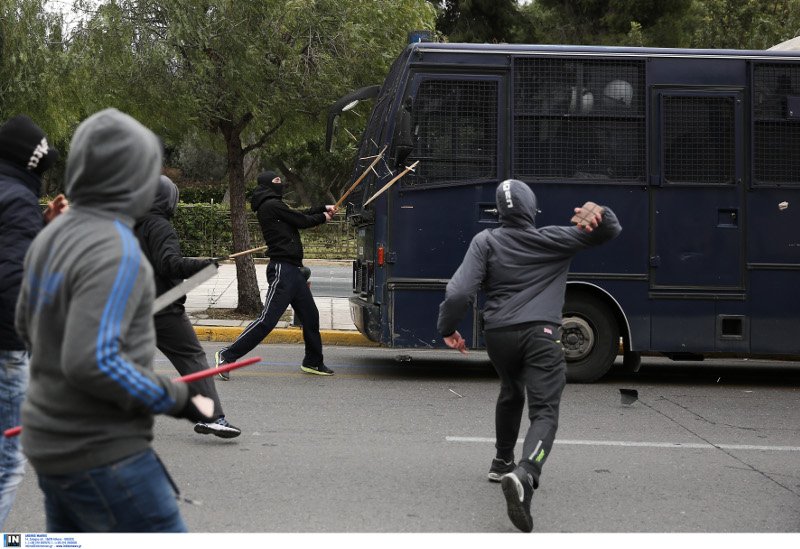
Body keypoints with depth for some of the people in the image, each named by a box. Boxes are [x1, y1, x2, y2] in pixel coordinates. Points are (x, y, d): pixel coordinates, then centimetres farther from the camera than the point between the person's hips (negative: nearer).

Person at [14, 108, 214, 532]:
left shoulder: (51, 236, 6)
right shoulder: (115, 251, -21)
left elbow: (29, 325, 18)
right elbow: (92, 362, -27)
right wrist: (179, 400, -17)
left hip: (51, 443, 9)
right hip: (101, 455, -9)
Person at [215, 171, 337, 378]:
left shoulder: (275, 206, 19)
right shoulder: (271, 205, -11)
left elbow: (300, 215, 27)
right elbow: (302, 221, -8)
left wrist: (324, 209, 27)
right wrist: (322, 218, 10)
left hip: (293, 270, 10)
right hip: (282, 269, -10)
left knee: (310, 316, 15)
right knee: (268, 319, -14)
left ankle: (313, 362, 28)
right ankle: (227, 355, -11)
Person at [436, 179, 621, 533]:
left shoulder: (486, 241, 4)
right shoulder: (555, 240, 8)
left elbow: (459, 292, -6)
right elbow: (611, 231, 16)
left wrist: (447, 328, 8)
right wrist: (597, 212, -7)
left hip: (498, 334, 3)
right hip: (540, 335, -3)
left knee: (510, 395, 31)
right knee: (544, 411, -12)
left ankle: (502, 462, 46)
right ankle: (524, 475, -39)